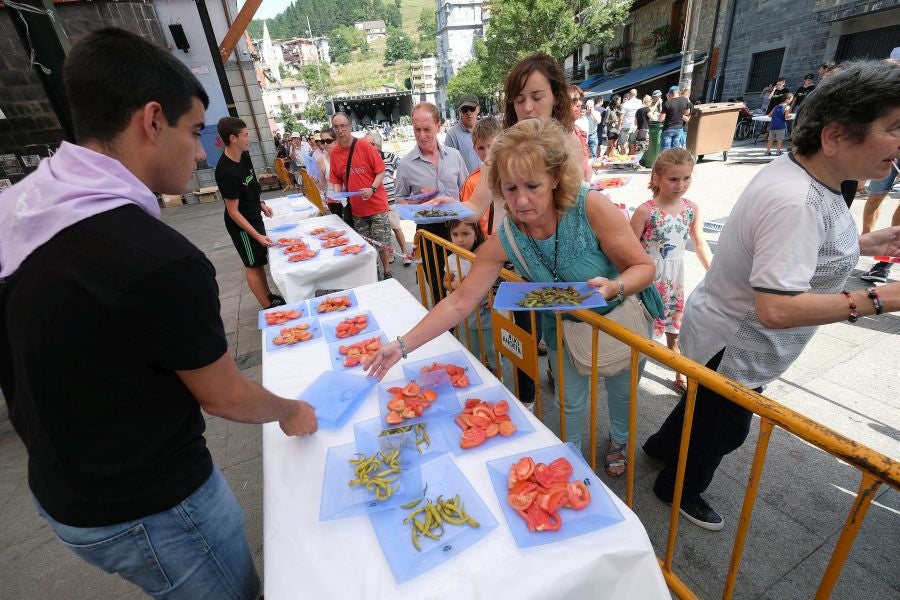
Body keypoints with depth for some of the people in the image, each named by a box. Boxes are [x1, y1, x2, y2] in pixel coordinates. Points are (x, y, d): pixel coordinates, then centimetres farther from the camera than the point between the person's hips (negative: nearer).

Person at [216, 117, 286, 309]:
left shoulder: (244, 154, -4)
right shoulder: (226, 172, -28)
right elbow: (233, 211, -23)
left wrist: (261, 204, 14)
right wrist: (257, 236, -24)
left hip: (254, 216, 8)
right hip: (241, 224, -8)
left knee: (260, 259, 18)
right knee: (253, 265, 3)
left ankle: (269, 295, 32)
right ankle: (268, 307, 15)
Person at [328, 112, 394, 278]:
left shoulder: (364, 146, -9)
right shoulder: (334, 153, 3)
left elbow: (381, 171, -8)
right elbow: (337, 180, 10)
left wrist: (372, 189, -22)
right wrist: (336, 194, -9)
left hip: (376, 204, -4)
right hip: (355, 208, 4)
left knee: (382, 242, 4)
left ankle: (387, 272, 22)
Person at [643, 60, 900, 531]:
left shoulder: (799, 172, -2)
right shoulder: (796, 201, -33)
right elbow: (776, 309, -37)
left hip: (726, 335, 9)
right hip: (733, 349, -9)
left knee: (707, 409, 31)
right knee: (724, 430, 17)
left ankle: (664, 445, 58)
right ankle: (679, 489, 44)